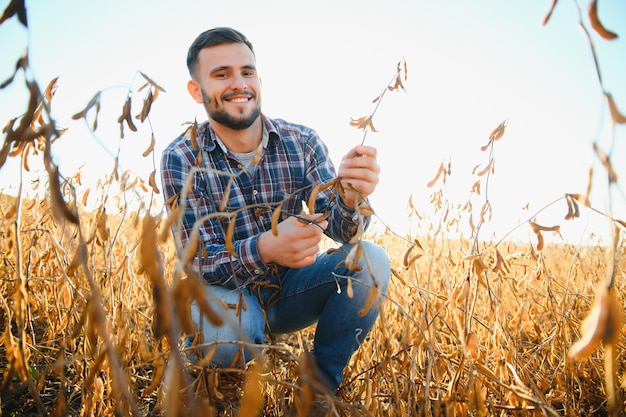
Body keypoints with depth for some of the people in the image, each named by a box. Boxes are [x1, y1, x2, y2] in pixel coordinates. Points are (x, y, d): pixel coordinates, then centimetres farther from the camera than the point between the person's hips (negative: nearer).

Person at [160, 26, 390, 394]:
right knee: (225, 328, -37)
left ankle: (320, 386, -3)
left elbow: (339, 229, -13)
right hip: (227, 294, -3)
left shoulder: (302, 141, -7)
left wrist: (351, 199, -38)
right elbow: (199, 261, -20)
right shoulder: (182, 158, -15)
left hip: (291, 288, 3)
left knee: (370, 260, -22)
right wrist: (264, 249, -42)